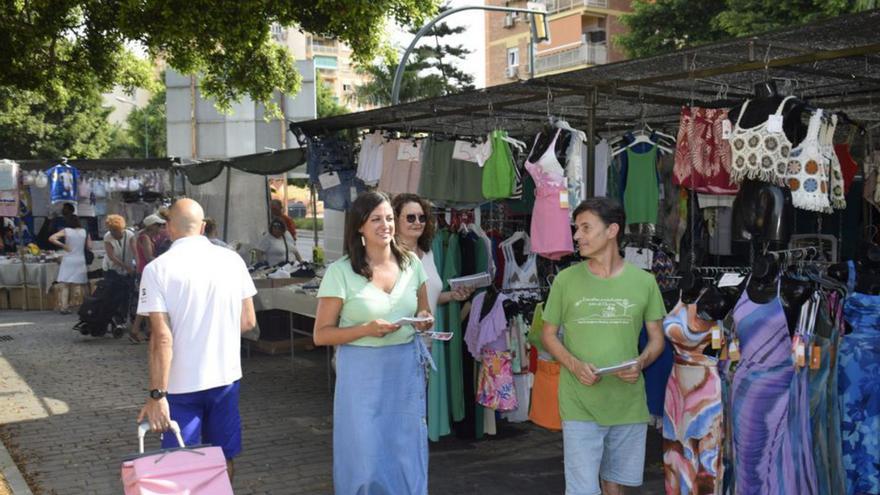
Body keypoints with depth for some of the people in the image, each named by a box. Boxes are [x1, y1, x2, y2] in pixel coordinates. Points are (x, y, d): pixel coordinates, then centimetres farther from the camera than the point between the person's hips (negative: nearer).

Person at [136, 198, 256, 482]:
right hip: (226, 376, 3)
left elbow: (162, 337, -17)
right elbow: (248, 321, 3)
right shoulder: (232, 260, -1)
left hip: (182, 384, -3)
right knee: (224, 458, 18)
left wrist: (157, 394, -14)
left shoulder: (157, 269, -12)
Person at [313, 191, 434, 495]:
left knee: (407, 455, 10)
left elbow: (424, 314, 18)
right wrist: (367, 329, -19)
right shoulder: (340, 271, -8)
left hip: (406, 368, 4)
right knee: (366, 459, 4)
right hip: (362, 371, -3)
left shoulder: (411, 263, 5)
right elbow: (321, 334, -6)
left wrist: (425, 322, -5)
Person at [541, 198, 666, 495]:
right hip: (580, 406, -2)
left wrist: (641, 362, -13)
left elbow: (657, 337, 9)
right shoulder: (566, 280, -2)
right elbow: (548, 334, 5)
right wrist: (574, 365, -14)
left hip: (629, 404, 2)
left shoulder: (644, 281, 1)